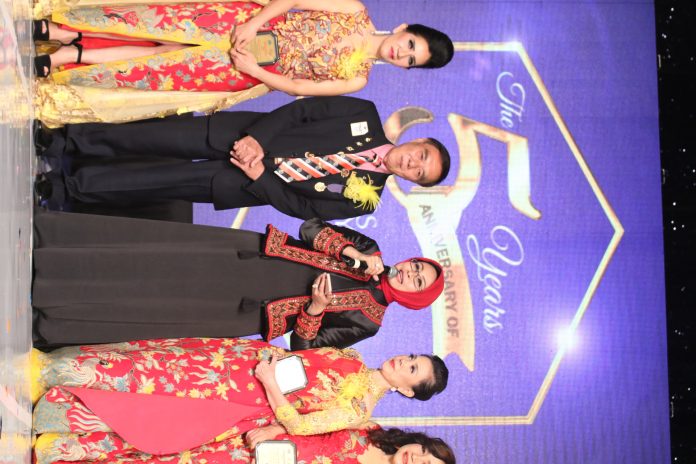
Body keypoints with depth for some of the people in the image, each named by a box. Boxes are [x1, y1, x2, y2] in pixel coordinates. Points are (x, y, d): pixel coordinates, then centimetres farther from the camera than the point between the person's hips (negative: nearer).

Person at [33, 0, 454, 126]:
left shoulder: (356, 78, -3)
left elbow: (298, 87, -6)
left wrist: (252, 69, -15)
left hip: (254, 73, 0)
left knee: (159, 69, -10)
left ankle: (66, 58, -5)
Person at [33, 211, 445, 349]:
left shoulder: (366, 321, -2)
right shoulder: (370, 251, 9)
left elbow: (304, 345, -6)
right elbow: (312, 229, 5)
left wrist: (315, 309, -23)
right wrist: (349, 251, -9)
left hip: (244, 309, -3)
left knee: (141, 300, -13)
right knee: (147, 250, -10)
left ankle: (42, 326, -6)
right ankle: (38, 236, -4)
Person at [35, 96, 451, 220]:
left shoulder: (364, 198, -6)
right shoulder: (367, 116, -2)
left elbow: (303, 207, -7)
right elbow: (301, 110, -3)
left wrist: (259, 178, -17)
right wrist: (256, 137, -15)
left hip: (250, 185, -2)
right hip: (244, 135, 2)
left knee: (163, 182, -10)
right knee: (163, 137, -10)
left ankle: (66, 186, 5)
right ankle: (66, 142, 7)